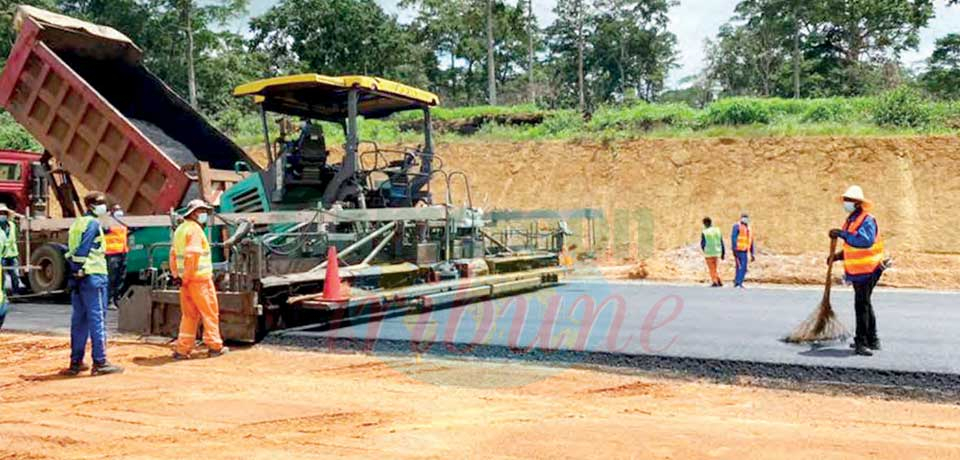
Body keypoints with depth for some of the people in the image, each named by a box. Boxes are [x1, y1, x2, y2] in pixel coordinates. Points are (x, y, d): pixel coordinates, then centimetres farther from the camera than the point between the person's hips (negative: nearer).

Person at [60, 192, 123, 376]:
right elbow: (82, 250, -17)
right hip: (93, 277, -9)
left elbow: (70, 250, 15)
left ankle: (76, 362, 15)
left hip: (78, 278, 9)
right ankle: (100, 362, -4)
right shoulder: (93, 224, -9)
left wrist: (74, 273, 12)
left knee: (79, 320, 11)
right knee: (97, 319, -5)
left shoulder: (76, 223, 17)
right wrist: (79, 269, -15)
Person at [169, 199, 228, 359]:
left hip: (187, 280, 9)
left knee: (189, 315, 13)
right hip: (199, 279, -9)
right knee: (210, 313, 3)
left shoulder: (180, 229, 17)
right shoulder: (194, 229, -12)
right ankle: (215, 346, 9)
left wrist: (177, 275, 15)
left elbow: (173, 255, 17)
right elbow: (191, 255, -21)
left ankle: (182, 349, 11)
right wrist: (186, 277, -16)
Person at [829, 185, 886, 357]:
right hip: (856, 270, 10)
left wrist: (842, 234, -30)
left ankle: (861, 342, -6)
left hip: (868, 270, -10)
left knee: (862, 304, -10)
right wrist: (838, 256, 9)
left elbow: (865, 241, -33)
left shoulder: (868, 220, -16)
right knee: (865, 304, 17)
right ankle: (872, 340, 29)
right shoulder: (850, 220, 12)